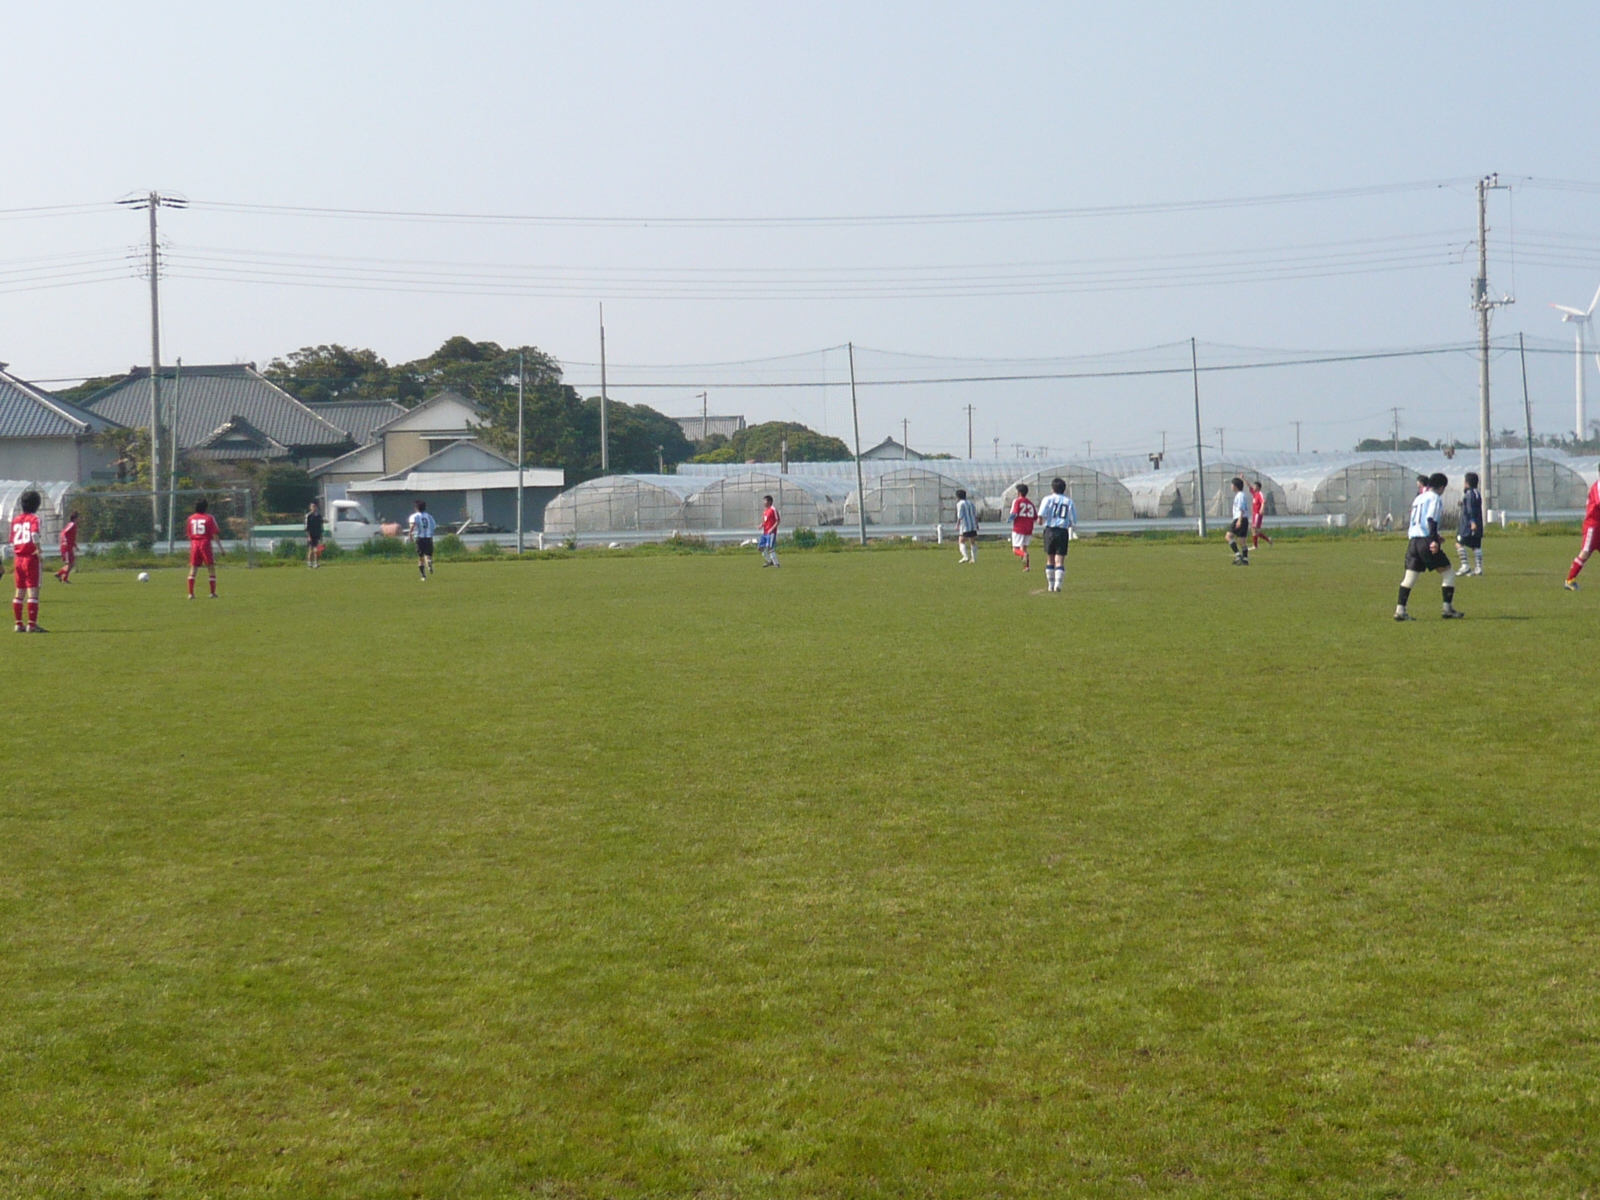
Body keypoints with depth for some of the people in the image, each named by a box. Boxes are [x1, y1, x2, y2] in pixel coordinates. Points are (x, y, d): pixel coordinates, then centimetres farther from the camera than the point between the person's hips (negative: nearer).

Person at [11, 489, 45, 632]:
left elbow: (12, 543, 14)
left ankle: (19, 624, 14)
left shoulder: (15, 520, 12)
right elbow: (35, 535, -23)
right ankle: (32, 624, -9)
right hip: (31, 558, -6)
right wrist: (40, 553, -20)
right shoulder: (34, 518, -4)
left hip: (18, 559, 6)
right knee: (33, 592, -5)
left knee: (20, 592, 12)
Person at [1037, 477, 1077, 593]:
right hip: (1063, 531, 0)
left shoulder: (1048, 499, 1)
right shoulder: (1069, 501, 6)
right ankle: (1058, 583, -19)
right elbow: (1073, 521, 2)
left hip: (1050, 531, 0)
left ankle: (1051, 585, 19)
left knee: (1050, 559, 13)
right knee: (1060, 561, -1)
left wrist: (1040, 521, 11)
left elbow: (1041, 515, -10)